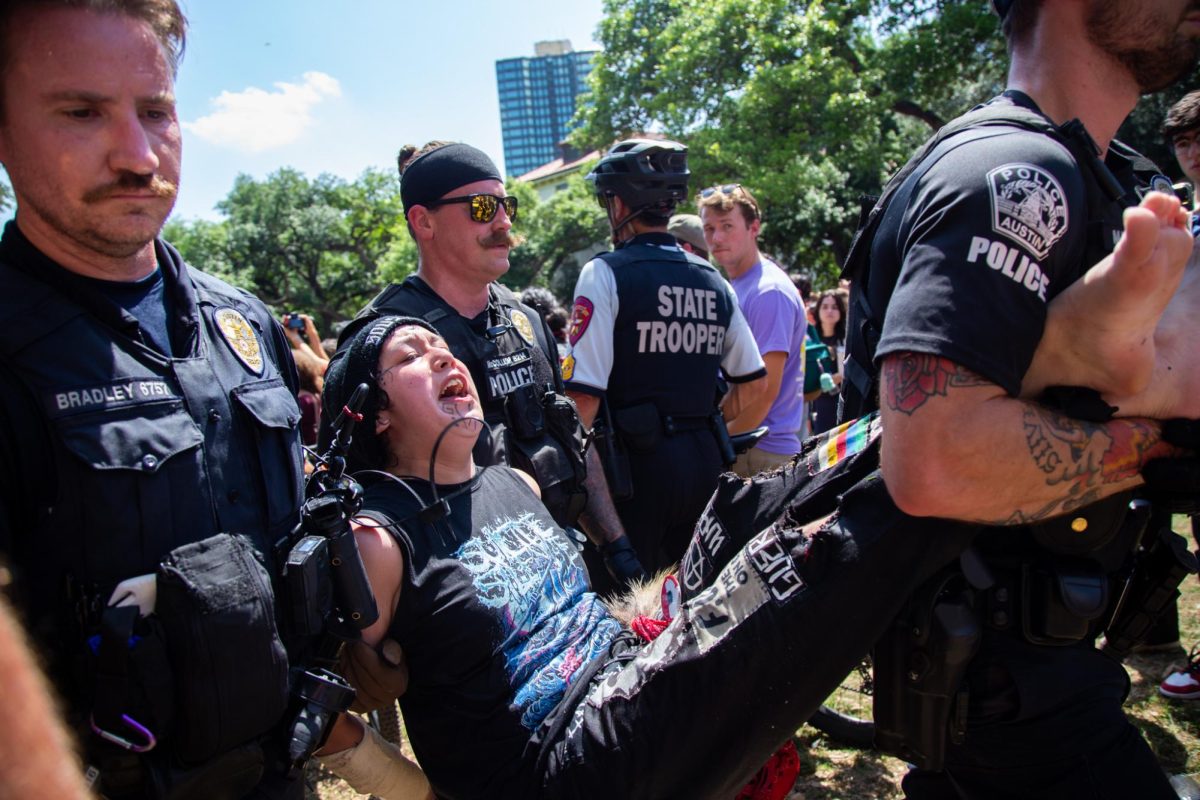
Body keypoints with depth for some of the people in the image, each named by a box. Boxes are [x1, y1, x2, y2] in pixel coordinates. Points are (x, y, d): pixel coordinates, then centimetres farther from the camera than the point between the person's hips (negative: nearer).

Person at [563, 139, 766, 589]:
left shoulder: (605, 274, -9)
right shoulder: (713, 280, 9)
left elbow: (585, 394, -16)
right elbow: (752, 382, 15)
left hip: (637, 466, -5)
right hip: (705, 462, 6)